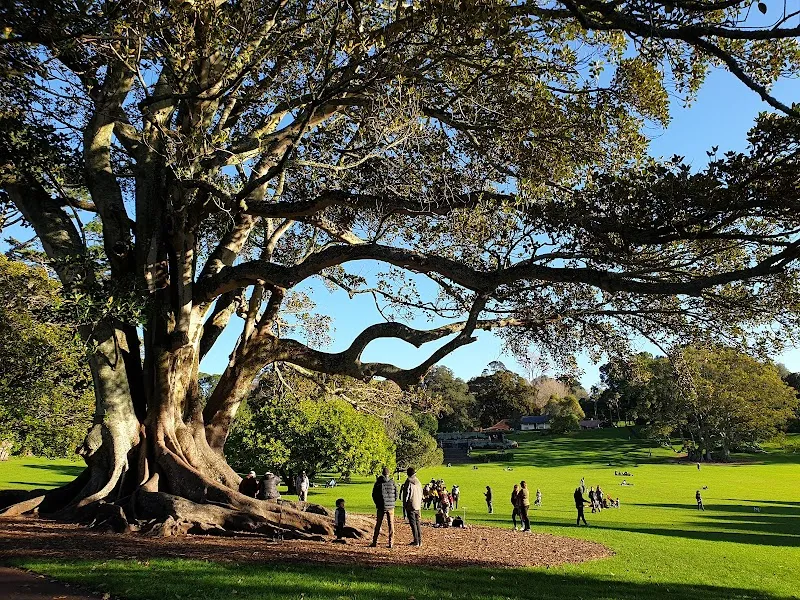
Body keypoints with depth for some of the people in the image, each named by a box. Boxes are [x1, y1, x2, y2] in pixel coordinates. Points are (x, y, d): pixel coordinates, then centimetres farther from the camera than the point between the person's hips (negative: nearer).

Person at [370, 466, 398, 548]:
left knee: (378, 524, 9)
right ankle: (391, 543, 3)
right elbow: (396, 494, -1)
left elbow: (374, 495, 0)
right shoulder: (392, 482, -4)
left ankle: (374, 542, 10)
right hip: (390, 507, 0)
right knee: (391, 525, 6)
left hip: (380, 507, 0)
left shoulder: (378, 482, -4)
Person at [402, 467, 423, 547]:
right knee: (418, 523, 12)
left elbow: (406, 495, -11)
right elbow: (421, 494, 14)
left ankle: (416, 542, -4)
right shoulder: (418, 482, 8)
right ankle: (419, 541, 15)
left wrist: (404, 505, -4)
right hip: (418, 506, 6)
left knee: (413, 523, -3)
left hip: (410, 506, -6)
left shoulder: (408, 482, -12)